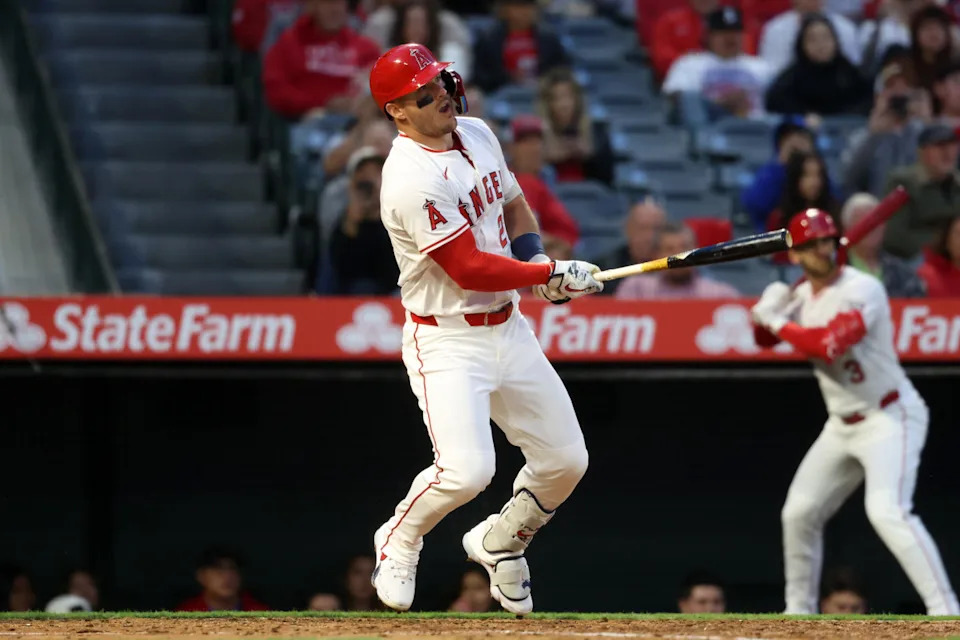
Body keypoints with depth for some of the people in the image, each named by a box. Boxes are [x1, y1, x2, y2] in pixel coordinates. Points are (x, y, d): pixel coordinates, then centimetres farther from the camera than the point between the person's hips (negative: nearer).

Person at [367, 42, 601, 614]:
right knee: (467, 470, -23)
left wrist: (535, 258, 1)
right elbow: (469, 268, -24)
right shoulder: (412, 179, -23)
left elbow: (514, 206, 21)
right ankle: (400, 540, 8)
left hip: (508, 327, 8)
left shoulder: (477, 135, 4)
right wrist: (553, 275, -18)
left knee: (566, 460, 8)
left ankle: (499, 543, 35)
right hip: (446, 338, -8)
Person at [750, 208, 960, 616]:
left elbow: (825, 345, -30)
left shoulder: (861, 290, -18)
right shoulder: (804, 295, 7)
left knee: (887, 511, -27)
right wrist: (768, 311, -4)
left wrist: (779, 321, -18)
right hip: (843, 425, 9)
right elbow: (765, 338, 18)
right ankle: (799, 612, 29)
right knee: (799, 514, 12)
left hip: (890, 417, -9)